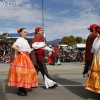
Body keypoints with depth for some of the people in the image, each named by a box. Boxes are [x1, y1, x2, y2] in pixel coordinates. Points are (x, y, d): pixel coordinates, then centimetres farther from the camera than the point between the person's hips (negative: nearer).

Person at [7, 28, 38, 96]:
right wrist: (20, 51, -18)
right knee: (21, 72, -10)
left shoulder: (25, 40, 19)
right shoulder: (20, 40, -9)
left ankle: (23, 88, 19)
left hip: (26, 57, 10)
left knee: (25, 72, 10)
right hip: (21, 57, -9)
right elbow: (13, 46, -24)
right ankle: (20, 90, -5)